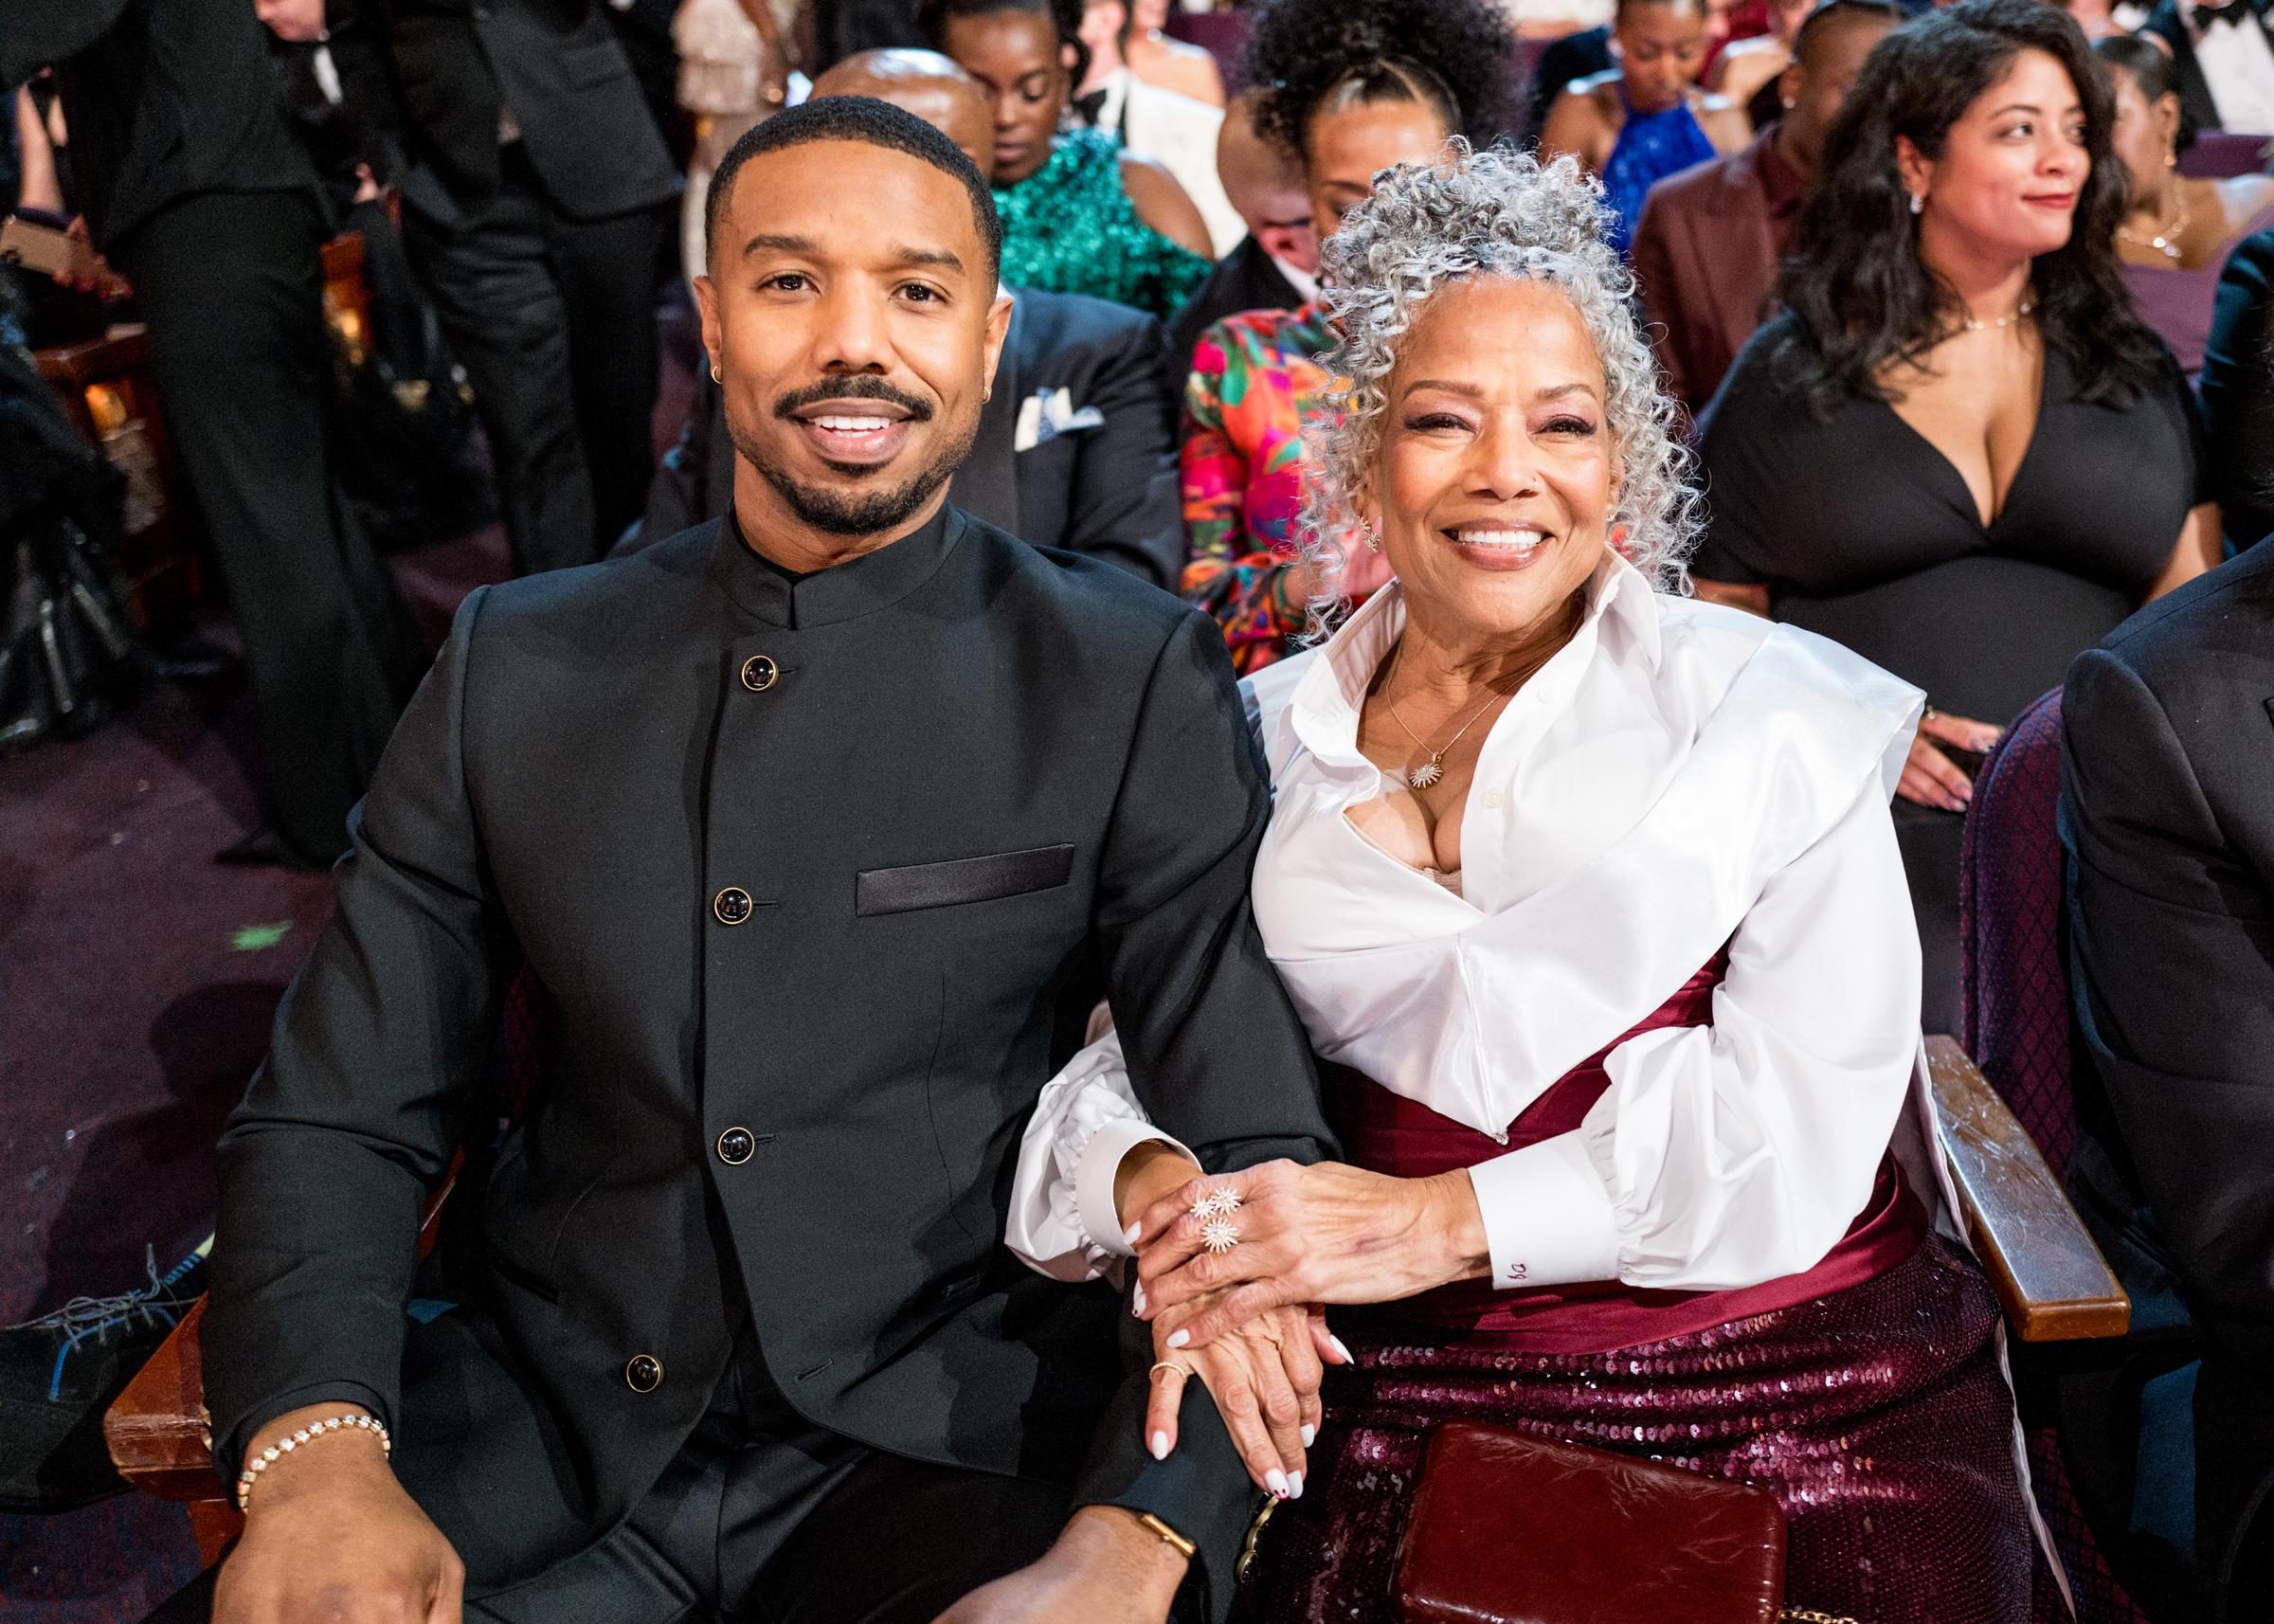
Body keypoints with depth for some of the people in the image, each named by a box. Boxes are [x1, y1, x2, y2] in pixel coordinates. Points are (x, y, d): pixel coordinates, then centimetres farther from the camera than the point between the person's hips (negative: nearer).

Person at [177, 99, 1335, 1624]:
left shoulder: (1135, 682, -3)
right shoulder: (517, 666, 6)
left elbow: (1255, 1158, -8)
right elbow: (337, 1118, 6)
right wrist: (315, 1454, -13)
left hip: (942, 1443, -1)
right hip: (539, 1425, 2)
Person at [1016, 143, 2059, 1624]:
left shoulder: (1770, 711, 3)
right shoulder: (1265, 742, 11)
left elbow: (1808, 1112, -7)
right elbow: (1137, 1045, 7)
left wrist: (1434, 1220, -15)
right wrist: (1161, 1205, -16)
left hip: (1795, 1384, -1)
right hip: (1407, 1399, 1)